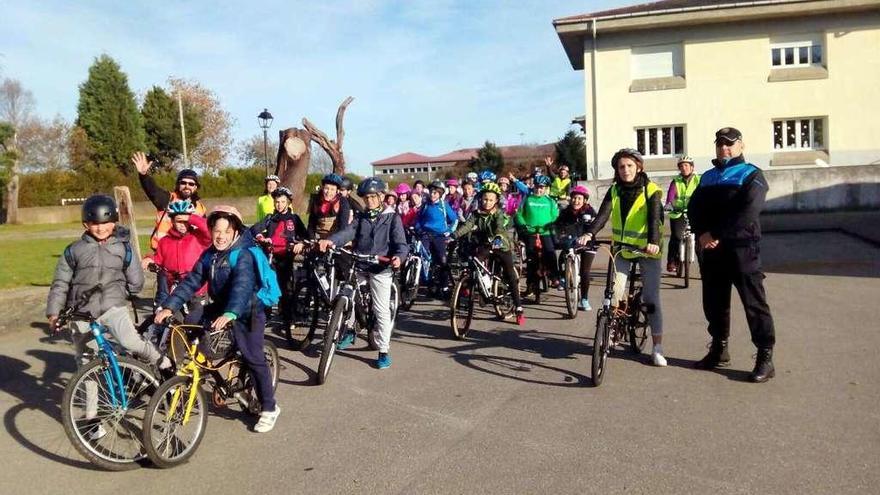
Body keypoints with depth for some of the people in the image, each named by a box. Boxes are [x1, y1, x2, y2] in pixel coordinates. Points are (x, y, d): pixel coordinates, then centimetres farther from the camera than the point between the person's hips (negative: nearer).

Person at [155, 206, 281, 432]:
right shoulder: (209, 255, 2)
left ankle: (269, 408, 5)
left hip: (246, 312, -7)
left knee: (253, 358, -7)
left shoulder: (243, 255, -19)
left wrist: (229, 314, -49)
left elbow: (242, 286, -34)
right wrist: (169, 306, -14)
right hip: (220, 307, 7)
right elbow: (191, 281, -2)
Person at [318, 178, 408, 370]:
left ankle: (384, 351, 9)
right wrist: (330, 240, -27)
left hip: (380, 268, -4)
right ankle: (350, 329, 22)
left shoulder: (392, 217, 0)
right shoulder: (361, 217, 11)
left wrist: (398, 256, -32)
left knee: (382, 310, -2)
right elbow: (348, 232, -7)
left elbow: (400, 242, -9)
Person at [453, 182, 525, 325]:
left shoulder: (499, 214, -10)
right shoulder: (477, 213, -2)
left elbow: (500, 228, -29)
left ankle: (519, 309, 4)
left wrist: (496, 238, -51)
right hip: (483, 246, 3)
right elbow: (467, 226, -16)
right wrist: (454, 235, -33)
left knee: (511, 277, -2)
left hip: (501, 246, -2)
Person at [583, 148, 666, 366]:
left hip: (647, 251, -3)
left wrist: (653, 241, -41)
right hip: (621, 249, 3)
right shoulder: (614, 190, 2)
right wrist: (589, 234, -30)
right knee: (614, 295, -8)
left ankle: (657, 348, 6)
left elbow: (655, 218, -22)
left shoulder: (651, 191, -8)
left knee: (651, 299, -3)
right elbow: (603, 215, -12)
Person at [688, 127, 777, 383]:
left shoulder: (751, 175, 1)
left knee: (754, 302, -4)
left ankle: (765, 358, 1)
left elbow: (747, 213, -14)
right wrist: (702, 234, -12)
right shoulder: (707, 177, 19)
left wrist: (717, 235, -19)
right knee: (714, 302, 11)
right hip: (711, 249, 6)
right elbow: (694, 208, 7)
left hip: (741, 248, -6)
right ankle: (719, 350, 24)